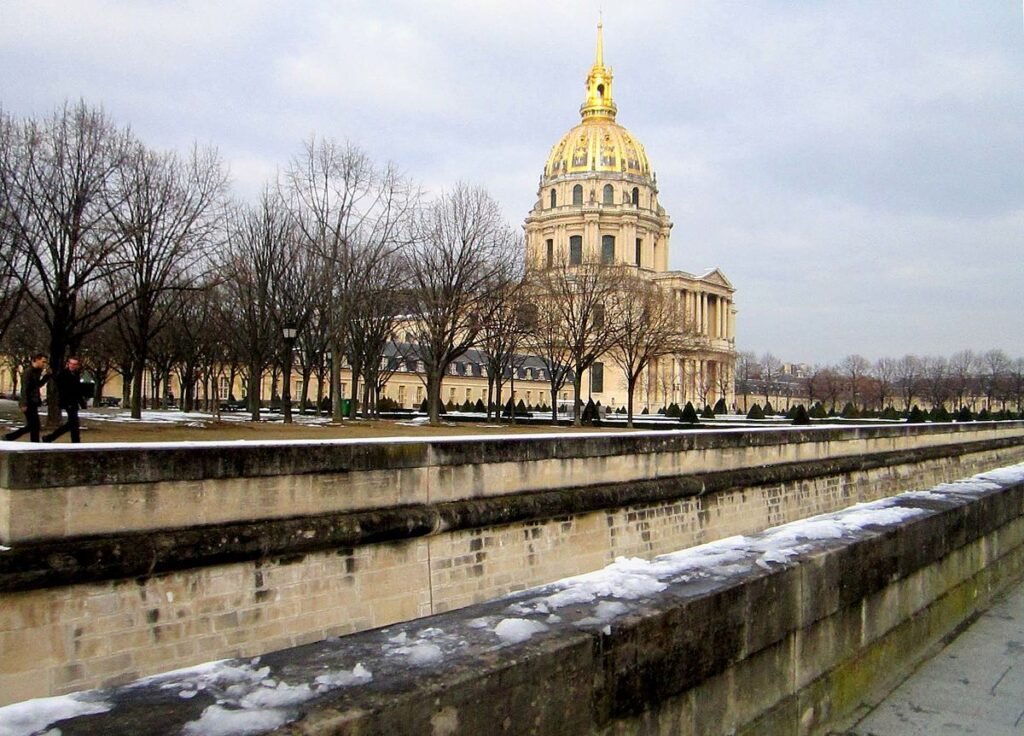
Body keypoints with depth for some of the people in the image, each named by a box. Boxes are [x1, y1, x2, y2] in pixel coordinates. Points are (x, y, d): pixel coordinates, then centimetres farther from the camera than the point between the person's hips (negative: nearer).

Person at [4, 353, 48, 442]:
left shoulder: (36, 372, 13)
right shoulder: (28, 372, -14)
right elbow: (24, 389, -19)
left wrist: (47, 376, 14)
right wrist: (24, 404, -24)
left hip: (33, 403, 9)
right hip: (29, 403, -9)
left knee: (32, 426, 12)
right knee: (35, 426, -7)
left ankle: (8, 437, 18)